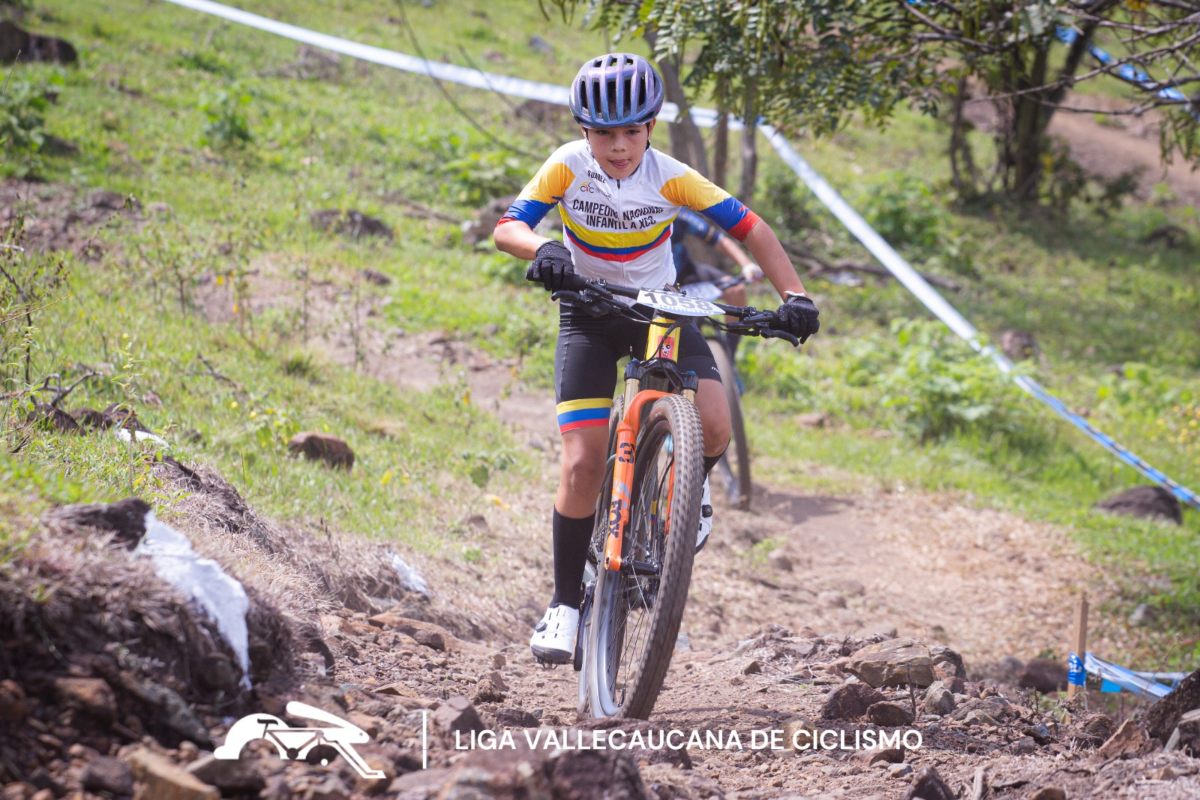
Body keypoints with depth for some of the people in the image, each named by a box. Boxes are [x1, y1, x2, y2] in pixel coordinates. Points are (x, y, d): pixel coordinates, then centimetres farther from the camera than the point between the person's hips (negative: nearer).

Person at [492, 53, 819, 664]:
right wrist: (542, 250, -48)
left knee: (714, 425, -24)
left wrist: (794, 296, -26)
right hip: (589, 315, -1)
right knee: (582, 463, -15)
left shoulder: (670, 177, -17)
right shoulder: (568, 168, -17)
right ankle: (566, 603, 0)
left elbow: (748, 227, -15)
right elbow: (507, 227, -25)